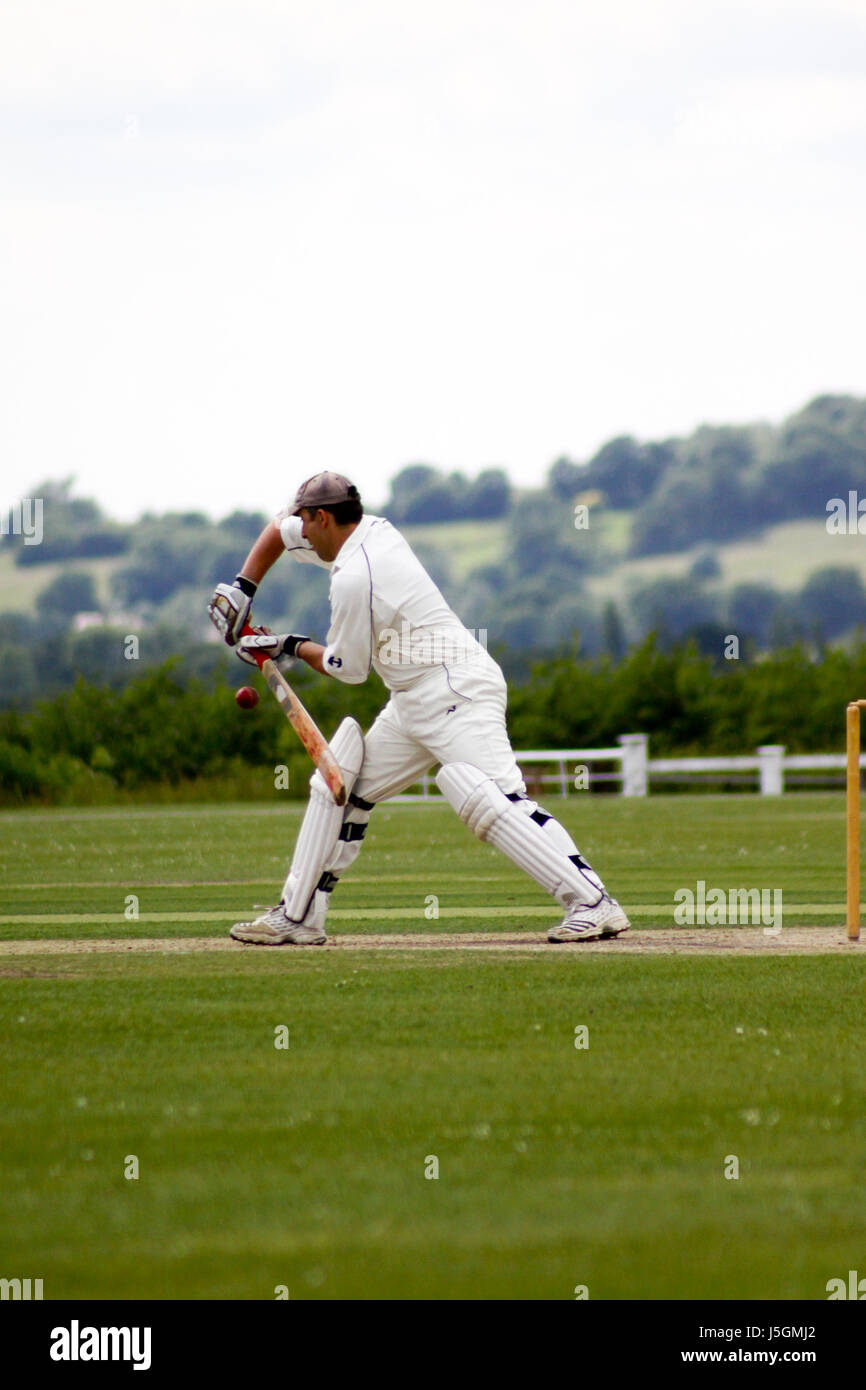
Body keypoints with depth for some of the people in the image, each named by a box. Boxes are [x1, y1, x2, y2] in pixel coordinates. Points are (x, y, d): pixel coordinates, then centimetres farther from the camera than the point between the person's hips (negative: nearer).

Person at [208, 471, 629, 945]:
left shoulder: (353, 578, -18)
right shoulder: (373, 529, 10)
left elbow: (347, 669, -7)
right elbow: (279, 528, 27)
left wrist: (292, 647, 9)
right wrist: (242, 588, 18)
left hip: (455, 690, -11)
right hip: (413, 702, 11)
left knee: (491, 800, -25)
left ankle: (592, 904, -31)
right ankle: (298, 917, 17)